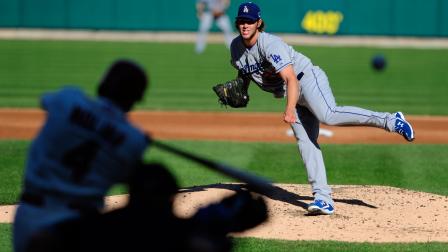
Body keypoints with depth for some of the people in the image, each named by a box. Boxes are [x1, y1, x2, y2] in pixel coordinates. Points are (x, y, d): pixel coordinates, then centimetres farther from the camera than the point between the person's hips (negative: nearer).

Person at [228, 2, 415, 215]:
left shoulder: (270, 44, -21)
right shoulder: (236, 47, 2)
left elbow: (291, 78, -29)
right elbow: (244, 71, 22)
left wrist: (290, 109, -41)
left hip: (307, 78, -8)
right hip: (293, 95, 8)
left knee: (328, 115, -34)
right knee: (305, 141, -6)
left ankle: (390, 121, -32)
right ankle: (323, 198, -13)